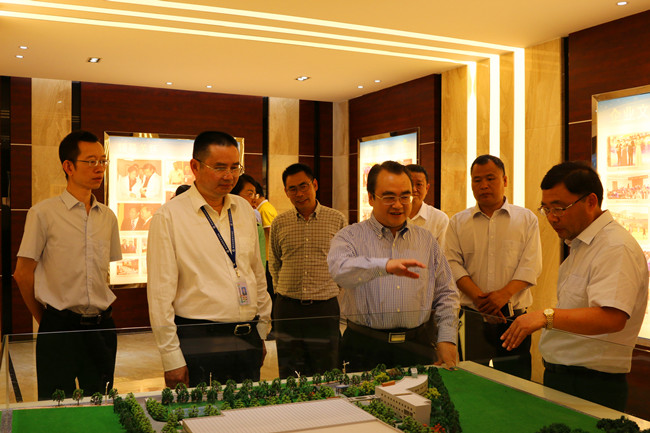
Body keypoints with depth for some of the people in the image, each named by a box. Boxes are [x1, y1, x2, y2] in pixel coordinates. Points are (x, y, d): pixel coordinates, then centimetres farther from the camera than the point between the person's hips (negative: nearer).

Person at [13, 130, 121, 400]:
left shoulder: (108, 217, 9)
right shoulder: (43, 213, -6)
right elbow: (23, 273, -2)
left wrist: (100, 313, 12)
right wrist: (44, 320, 4)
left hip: (102, 325, 5)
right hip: (60, 328, -4)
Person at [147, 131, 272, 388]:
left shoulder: (244, 209, 9)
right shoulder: (169, 216, -8)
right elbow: (160, 294, -10)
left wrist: (261, 330, 15)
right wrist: (172, 359, -11)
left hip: (248, 341, 5)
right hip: (199, 344, -5)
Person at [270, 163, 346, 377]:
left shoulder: (337, 219, 1)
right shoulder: (279, 223, 5)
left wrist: (334, 288, 5)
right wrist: (282, 289, 12)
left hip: (325, 306, -1)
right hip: (287, 307, 2)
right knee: (289, 377, 9)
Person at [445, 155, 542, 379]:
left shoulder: (526, 219, 8)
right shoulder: (458, 222, 10)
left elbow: (530, 266, -1)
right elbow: (453, 264, 1)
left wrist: (504, 294, -16)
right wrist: (478, 297, -14)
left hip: (513, 318, -1)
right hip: (471, 317, 1)